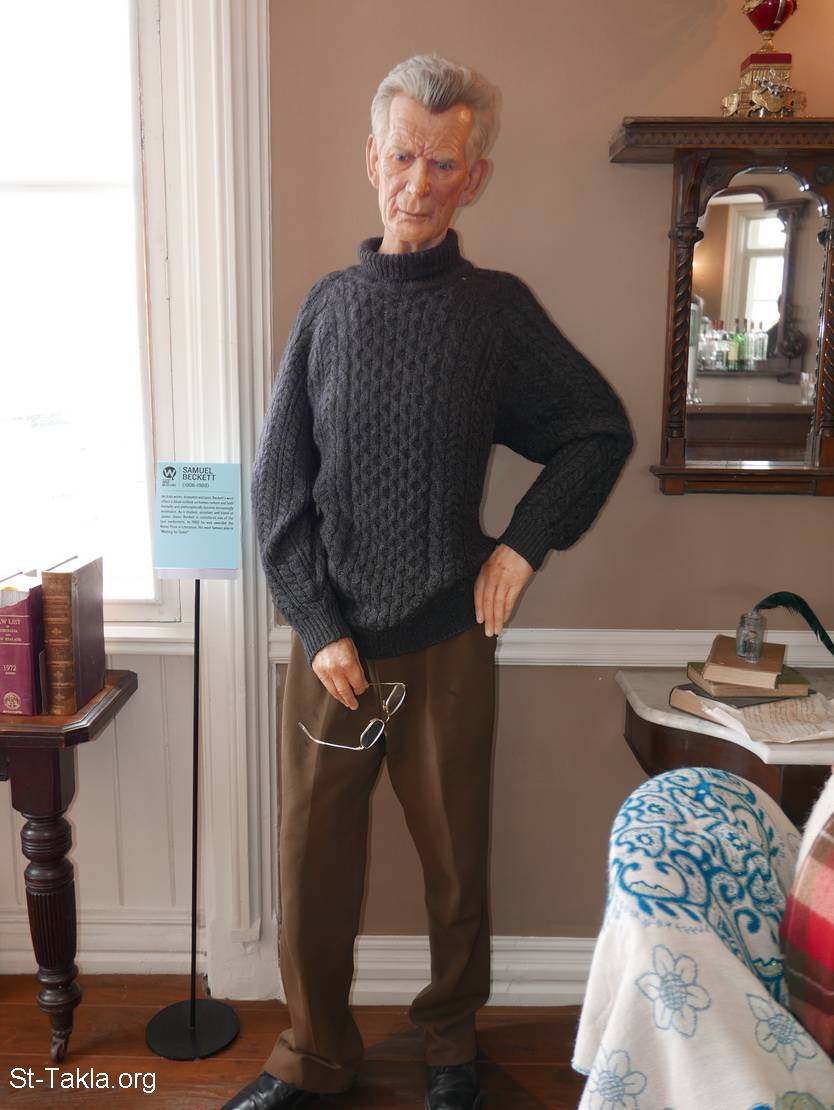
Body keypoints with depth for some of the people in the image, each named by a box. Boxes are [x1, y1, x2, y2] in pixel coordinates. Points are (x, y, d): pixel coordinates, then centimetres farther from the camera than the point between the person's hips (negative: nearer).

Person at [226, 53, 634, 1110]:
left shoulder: (498, 308, 0)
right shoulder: (331, 303, 4)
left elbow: (601, 430, 8)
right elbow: (277, 486, 1)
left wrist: (526, 543, -3)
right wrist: (319, 627, -6)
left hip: (447, 637, -1)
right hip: (329, 637, 2)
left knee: (456, 858, 13)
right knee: (313, 857, 10)